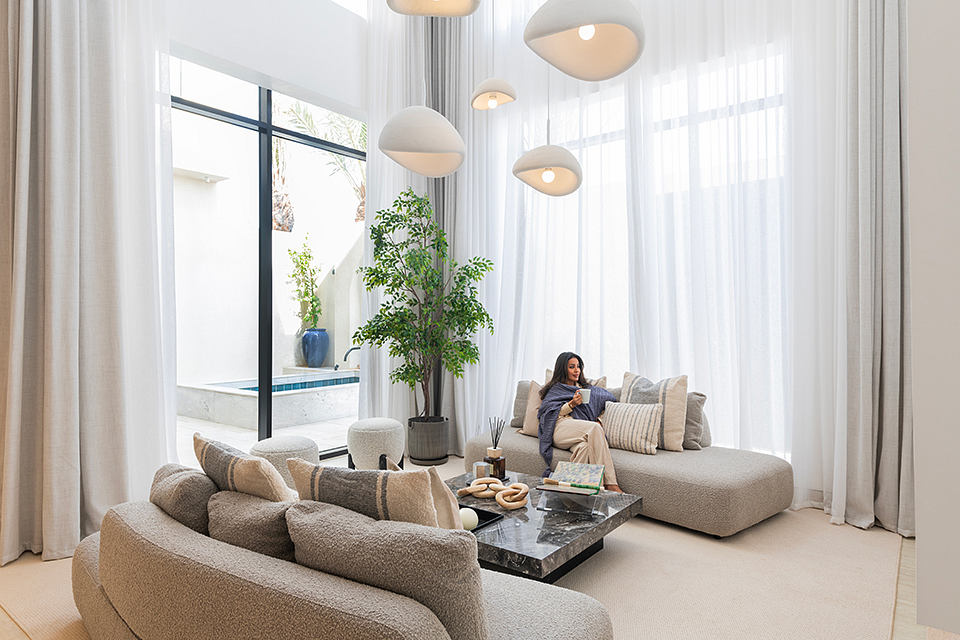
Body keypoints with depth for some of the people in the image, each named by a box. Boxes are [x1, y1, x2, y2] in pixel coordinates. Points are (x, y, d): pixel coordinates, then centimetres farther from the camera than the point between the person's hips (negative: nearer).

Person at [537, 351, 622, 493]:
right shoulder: (555, 389, 20)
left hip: (582, 434, 3)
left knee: (584, 446, -38)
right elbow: (549, 413, 4)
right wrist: (572, 404, -10)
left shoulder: (585, 388, 32)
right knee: (595, 428, -34)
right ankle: (610, 483, -39)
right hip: (561, 429, -3)